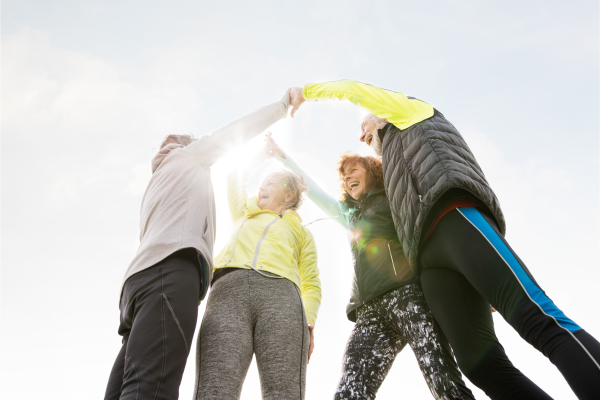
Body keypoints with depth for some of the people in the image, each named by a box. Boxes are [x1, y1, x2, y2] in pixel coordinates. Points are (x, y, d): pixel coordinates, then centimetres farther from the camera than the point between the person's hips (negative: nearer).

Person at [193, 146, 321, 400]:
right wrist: (260, 157, 64)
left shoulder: (301, 231, 32)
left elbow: (311, 284, 18)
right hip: (229, 291, 2)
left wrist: (308, 322, 0)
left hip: (279, 294, -1)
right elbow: (234, 177, 55)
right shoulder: (245, 216, 40)